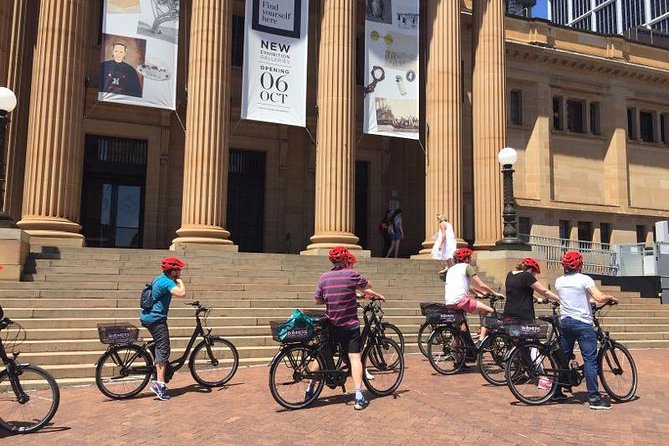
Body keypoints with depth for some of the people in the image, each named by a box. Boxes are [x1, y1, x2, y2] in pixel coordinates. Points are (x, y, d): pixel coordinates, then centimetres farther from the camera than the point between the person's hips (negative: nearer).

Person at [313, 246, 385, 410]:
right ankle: (359, 397, -6)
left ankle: (310, 390, 22)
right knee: (354, 357, -1)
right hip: (350, 325, -4)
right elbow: (366, 286, 7)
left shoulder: (324, 277, 0)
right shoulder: (351, 274, -9)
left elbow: (317, 300, 6)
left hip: (330, 325, 4)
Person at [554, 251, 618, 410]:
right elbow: (599, 298, -20)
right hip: (583, 323, -6)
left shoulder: (559, 281, 8)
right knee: (590, 360, -3)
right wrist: (611, 298, 1)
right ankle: (594, 397, -5)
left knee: (563, 358, 15)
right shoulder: (584, 279, -9)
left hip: (565, 322, 6)